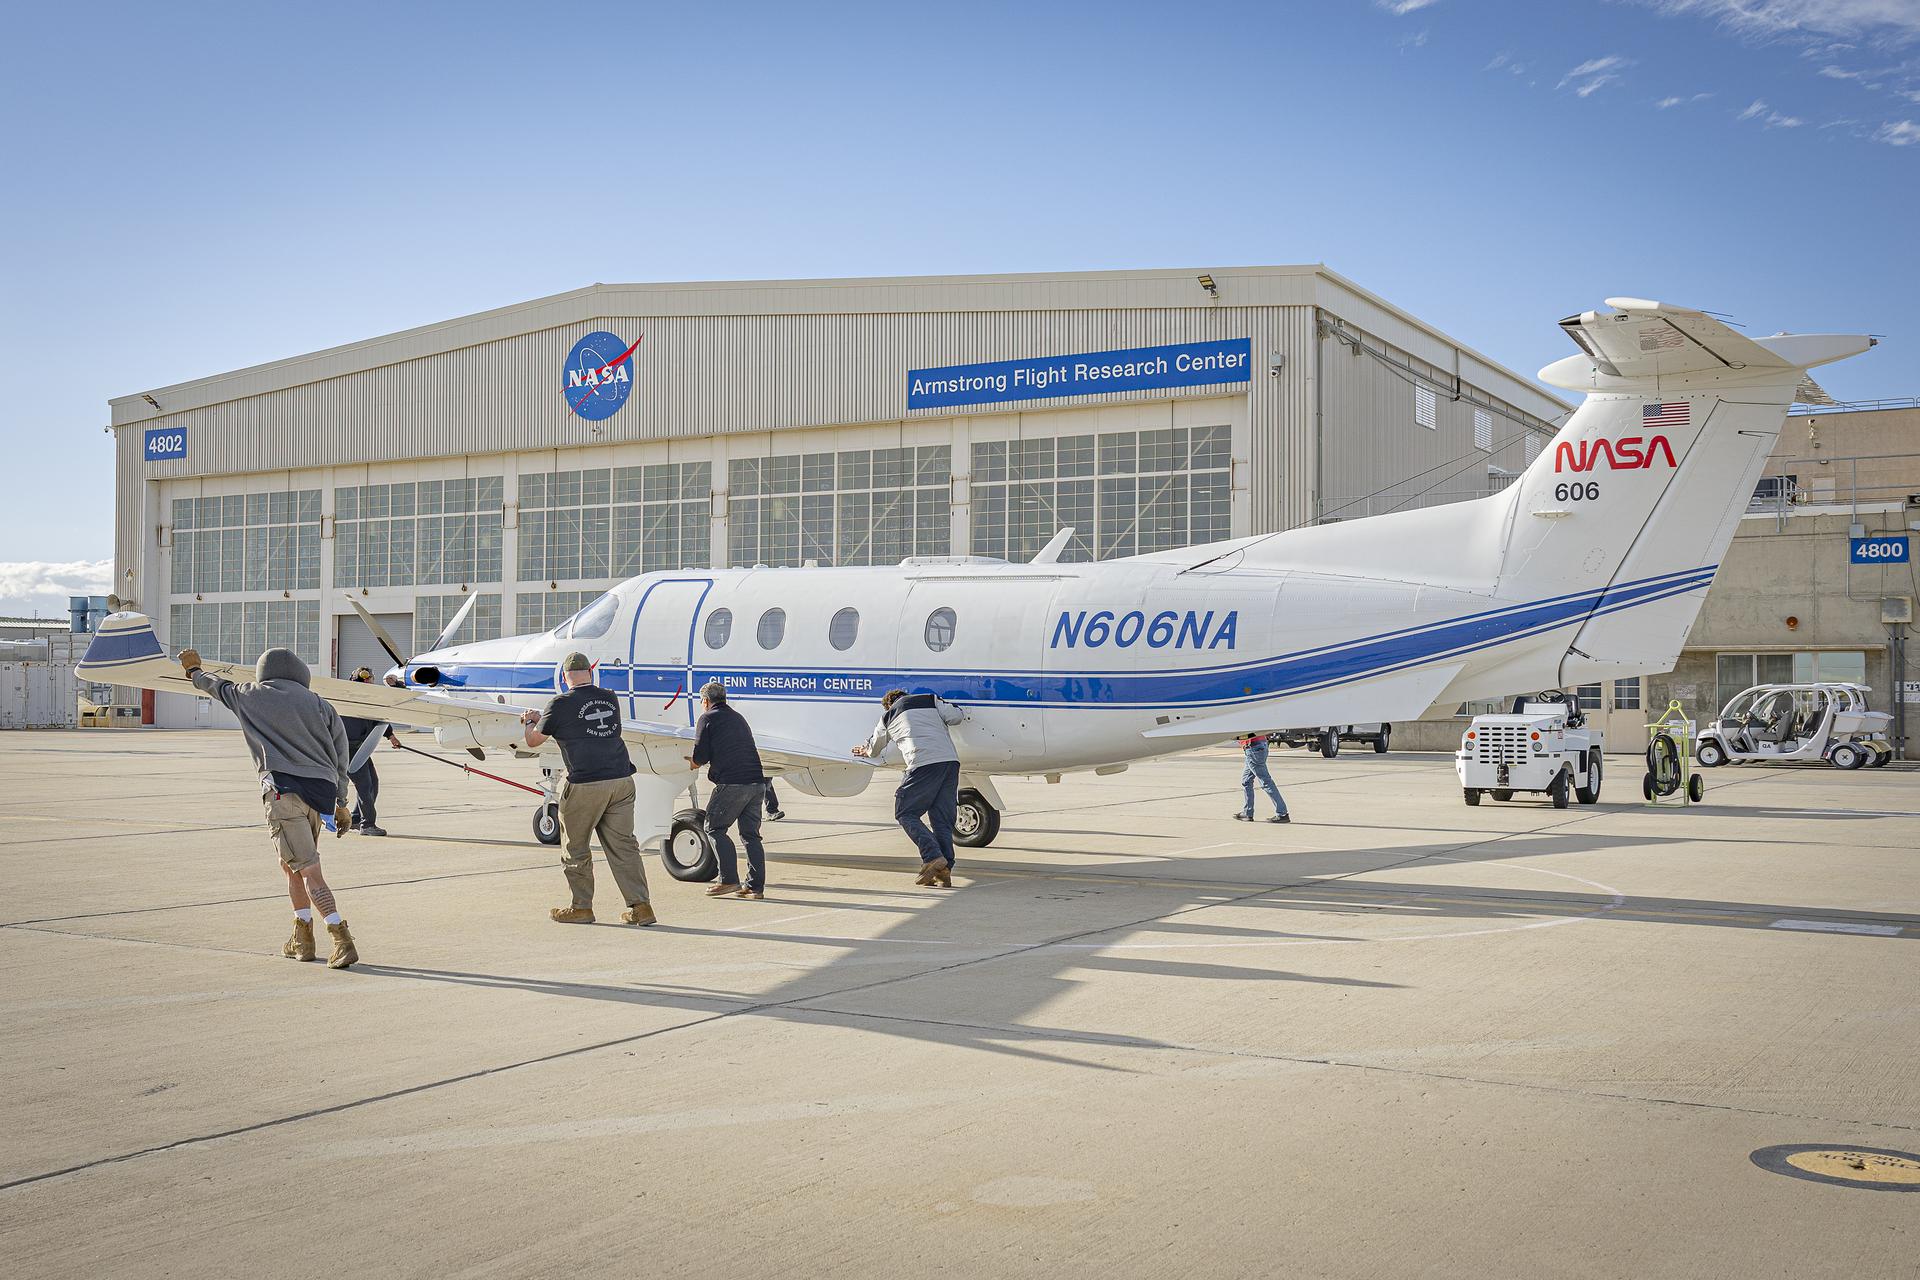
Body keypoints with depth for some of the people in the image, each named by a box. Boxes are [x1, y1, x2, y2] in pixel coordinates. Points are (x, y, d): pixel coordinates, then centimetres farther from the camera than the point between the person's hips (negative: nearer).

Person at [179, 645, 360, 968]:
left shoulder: (253, 697, 14)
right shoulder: (319, 704, 18)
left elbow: (219, 687, 33)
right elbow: (340, 754, 16)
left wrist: (195, 670, 55)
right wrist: (340, 802, 22)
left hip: (284, 787, -4)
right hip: (321, 789, 5)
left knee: (308, 870, -8)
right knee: (291, 864, 21)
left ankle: (343, 941, -17)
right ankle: (302, 938, 20)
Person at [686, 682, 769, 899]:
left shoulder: (708, 718, 2)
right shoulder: (739, 718, 25)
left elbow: (700, 756, -4)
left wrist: (692, 763, 20)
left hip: (732, 783, -7)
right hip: (756, 782, 7)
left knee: (715, 828, 4)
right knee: (751, 834, 10)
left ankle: (729, 880, -3)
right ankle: (756, 886, 8)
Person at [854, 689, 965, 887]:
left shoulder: (888, 715, 22)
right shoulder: (930, 699, 23)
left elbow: (875, 746, 40)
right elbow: (955, 717, 8)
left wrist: (866, 751, 64)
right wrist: (949, 706, 32)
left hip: (924, 763, -4)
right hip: (951, 760, 4)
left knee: (905, 813, 6)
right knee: (942, 819, 8)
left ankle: (933, 857, -12)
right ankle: (944, 871, -1)